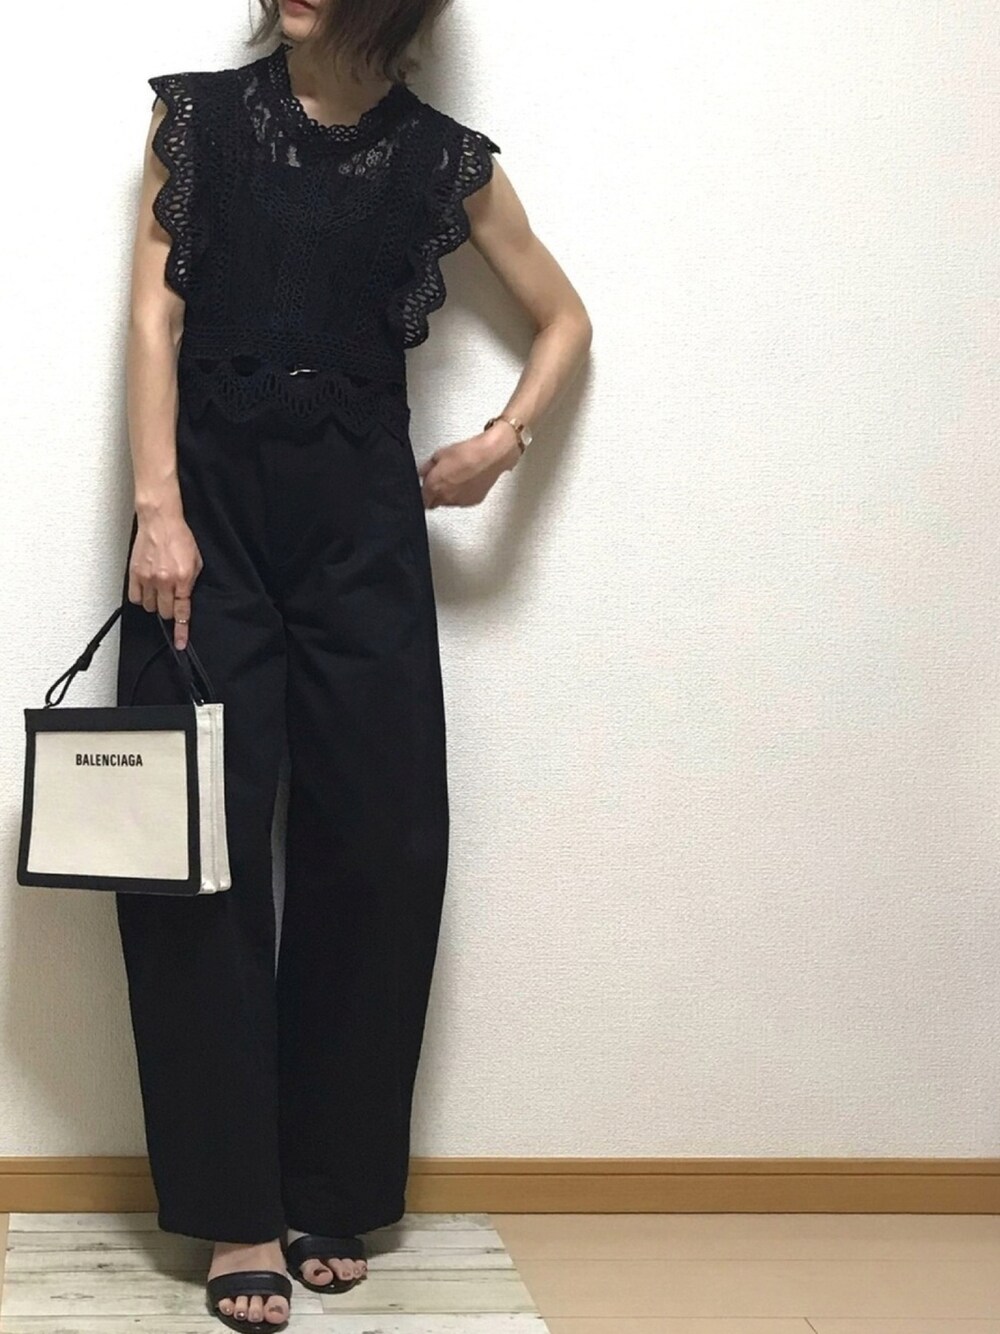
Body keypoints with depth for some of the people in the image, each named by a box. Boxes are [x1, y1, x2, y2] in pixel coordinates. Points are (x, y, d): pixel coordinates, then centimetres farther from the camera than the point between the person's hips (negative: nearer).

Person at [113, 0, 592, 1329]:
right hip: (213, 499, -1)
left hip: (362, 519, 1)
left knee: (375, 846, -1)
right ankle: (238, 1214, 1)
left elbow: (564, 317, 17)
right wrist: (158, 511, -12)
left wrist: (500, 440, 0)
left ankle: (327, 1194, 14)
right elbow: (156, 314, -1)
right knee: (199, 843, -6)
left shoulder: (445, 159, 7)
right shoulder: (203, 116, 6)